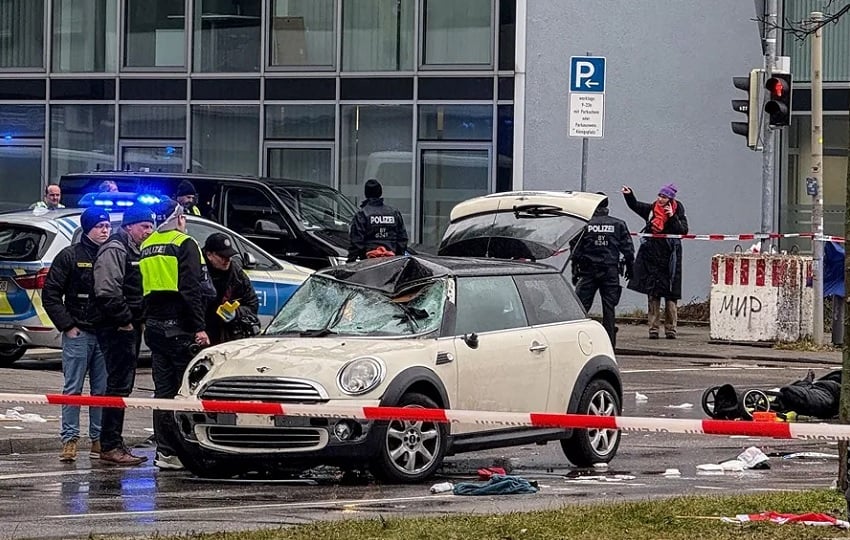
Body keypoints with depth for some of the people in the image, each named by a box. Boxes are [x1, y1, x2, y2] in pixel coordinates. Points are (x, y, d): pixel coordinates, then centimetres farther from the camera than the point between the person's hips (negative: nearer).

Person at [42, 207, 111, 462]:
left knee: (103, 389, 6)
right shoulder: (70, 256, -1)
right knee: (73, 389, -2)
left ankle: (99, 440, 13)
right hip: (78, 333, -3)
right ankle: (69, 440, 0)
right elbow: (50, 294, -1)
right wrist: (67, 325, -7)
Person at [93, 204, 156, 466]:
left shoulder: (136, 251, 20)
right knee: (119, 385, -10)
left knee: (122, 385, 12)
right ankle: (110, 446, -9)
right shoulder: (115, 250, -12)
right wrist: (124, 321, -18)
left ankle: (113, 443, 18)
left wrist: (137, 321, 15)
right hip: (118, 329, -10)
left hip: (130, 328, 10)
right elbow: (108, 292, -24)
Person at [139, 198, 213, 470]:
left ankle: (164, 450, 9)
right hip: (180, 327, -7)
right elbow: (191, 289, -16)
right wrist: (199, 328, -17)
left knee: (163, 390, 9)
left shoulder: (147, 247, 16)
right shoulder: (184, 244, -8)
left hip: (154, 327, 7)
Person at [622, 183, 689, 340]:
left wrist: (672, 218, -20)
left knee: (670, 295, -1)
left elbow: (683, 231, -12)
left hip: (669, 258, -3)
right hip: (652, 256, 3)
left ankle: (671, 328, 4)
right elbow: (635, 205, 11)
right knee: (653, 294, 2)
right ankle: (654, 328, 4)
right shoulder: (652, 209, 7)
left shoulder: (678, 214, -1)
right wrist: (629, 194, -6)